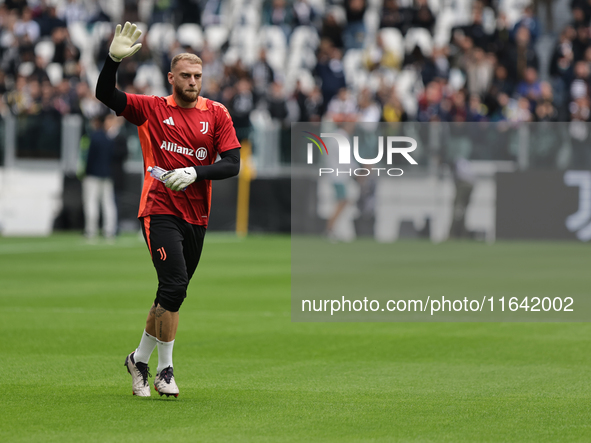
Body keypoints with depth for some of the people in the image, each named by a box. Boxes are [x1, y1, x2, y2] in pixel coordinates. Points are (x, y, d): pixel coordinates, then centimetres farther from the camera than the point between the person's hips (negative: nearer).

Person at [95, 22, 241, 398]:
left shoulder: (216, 114, 5)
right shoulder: (152, 109, 2)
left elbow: (232, 163, -2)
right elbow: (105, 94, -5)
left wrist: (194, 173, -17)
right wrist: (114, 59, -20)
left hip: (197, 218, 4)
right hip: (160, 211, -3)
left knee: (172, 294, 9)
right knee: (175, 285, -18)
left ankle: (140, 359, 27)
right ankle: (164, 369, -8)